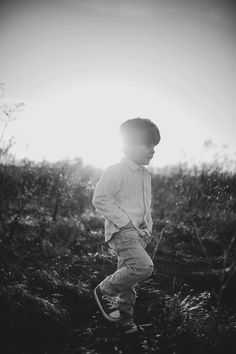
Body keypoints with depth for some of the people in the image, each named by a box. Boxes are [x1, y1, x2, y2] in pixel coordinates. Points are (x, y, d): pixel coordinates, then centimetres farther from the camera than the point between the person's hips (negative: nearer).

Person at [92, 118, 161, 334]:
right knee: (144, 266, -23)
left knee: (129, 277, 11)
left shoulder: (146, 175, 15)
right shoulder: (116, 171, -11)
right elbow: (100, 199, -15)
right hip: (121, 231, -8)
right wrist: (126, 222, -18)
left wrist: (148, 227, 13)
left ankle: (125, 320, 26)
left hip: (139, 233, 8)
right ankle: (104, 290, -3)